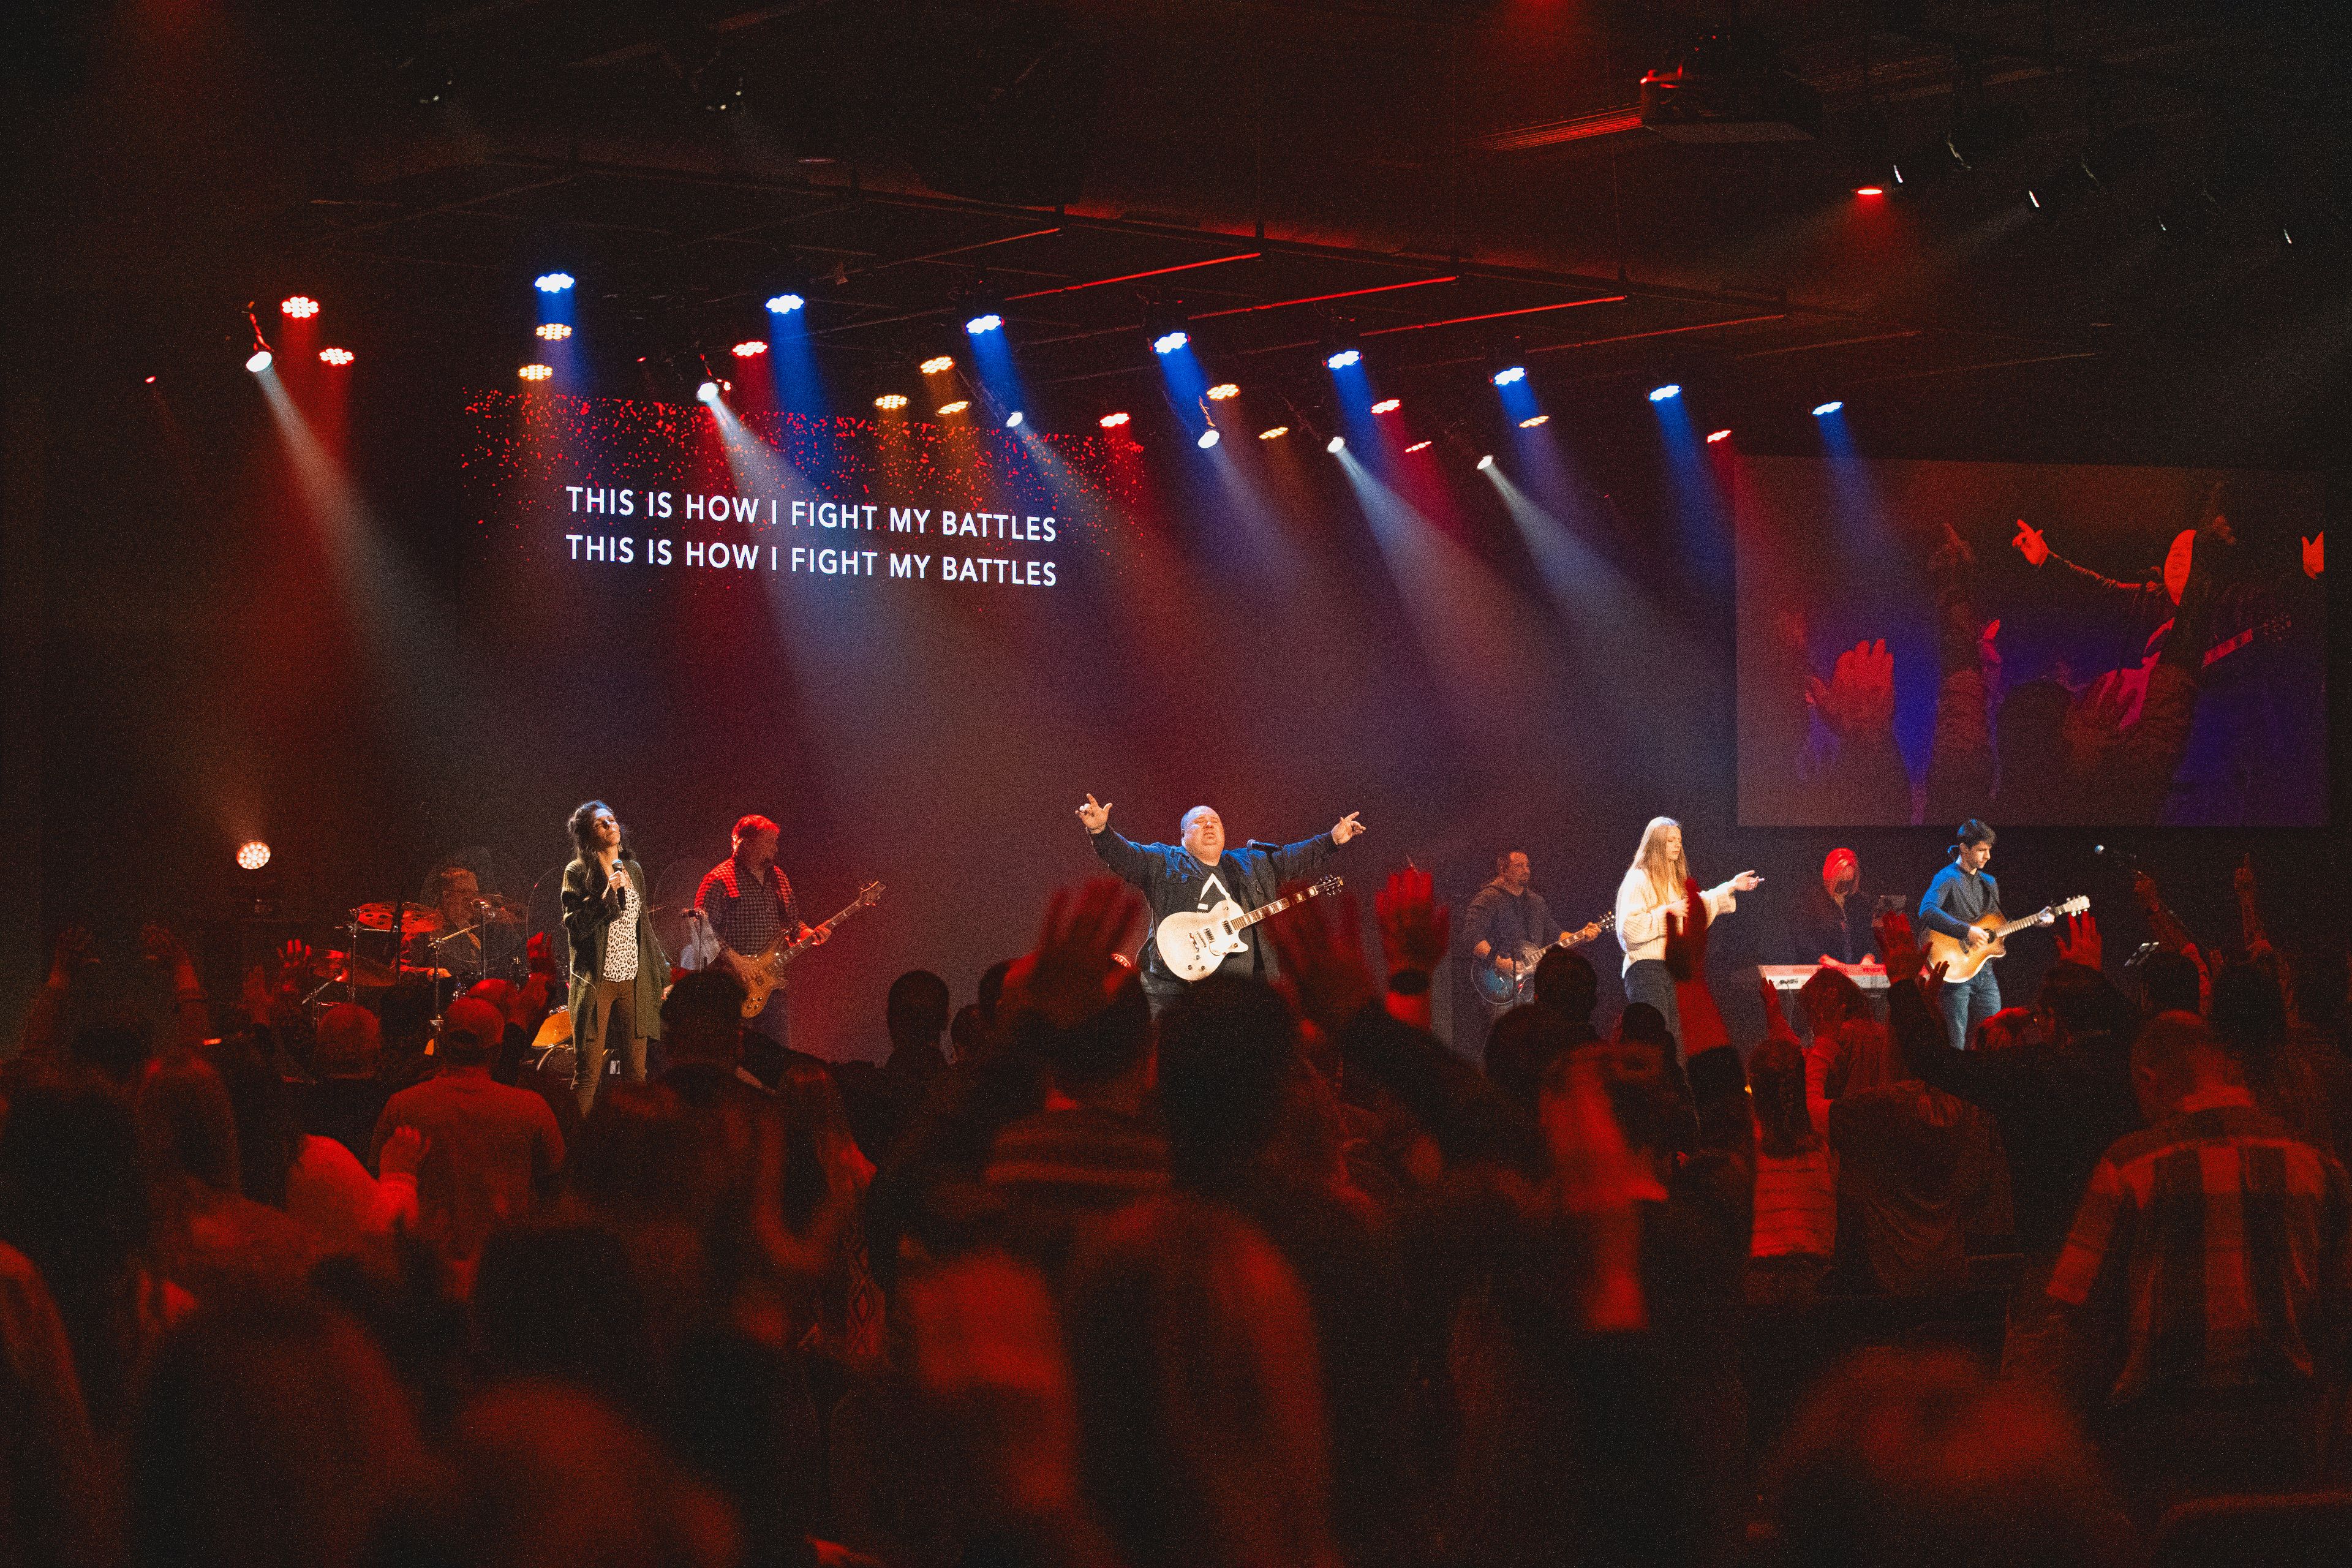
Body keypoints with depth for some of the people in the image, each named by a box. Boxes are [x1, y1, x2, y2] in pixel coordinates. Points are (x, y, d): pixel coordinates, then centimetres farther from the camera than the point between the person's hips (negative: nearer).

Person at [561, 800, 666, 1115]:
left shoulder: (634, 870, 13)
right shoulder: (578, 873, -3)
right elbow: (575, 929, -10)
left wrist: (661, 973, 16)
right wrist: (605, 896, -19)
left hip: (635, 980, 5)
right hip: (597, 982, -5)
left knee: (636, 1072, 4)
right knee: (588, 1076, -4)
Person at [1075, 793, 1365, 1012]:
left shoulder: (1252, 865, 23)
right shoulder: (1164, 863, 11)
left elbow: (1296, 857, 27)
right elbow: (1122, 854, 0)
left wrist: (1333, 839, 20)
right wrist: (1099, 830, -18)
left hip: (1243, 989, 3)